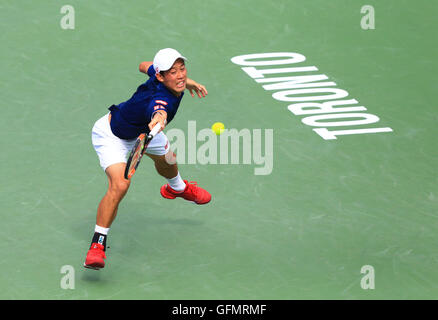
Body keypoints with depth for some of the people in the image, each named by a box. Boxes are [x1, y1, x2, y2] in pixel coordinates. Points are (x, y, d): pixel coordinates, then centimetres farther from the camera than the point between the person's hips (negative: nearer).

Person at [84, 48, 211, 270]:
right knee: (119, 185, -30)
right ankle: (97, 244, -17)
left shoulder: (159, 71, -21)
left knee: (167, 158, 32)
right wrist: (158, 121, -94)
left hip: (140, 128, 9)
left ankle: (177, 188, 70)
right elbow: (159, 112, -70)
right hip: (112, 134, -9)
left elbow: (145, 66, 3)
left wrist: (187, 82, 7)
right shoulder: (160, 98, -45)